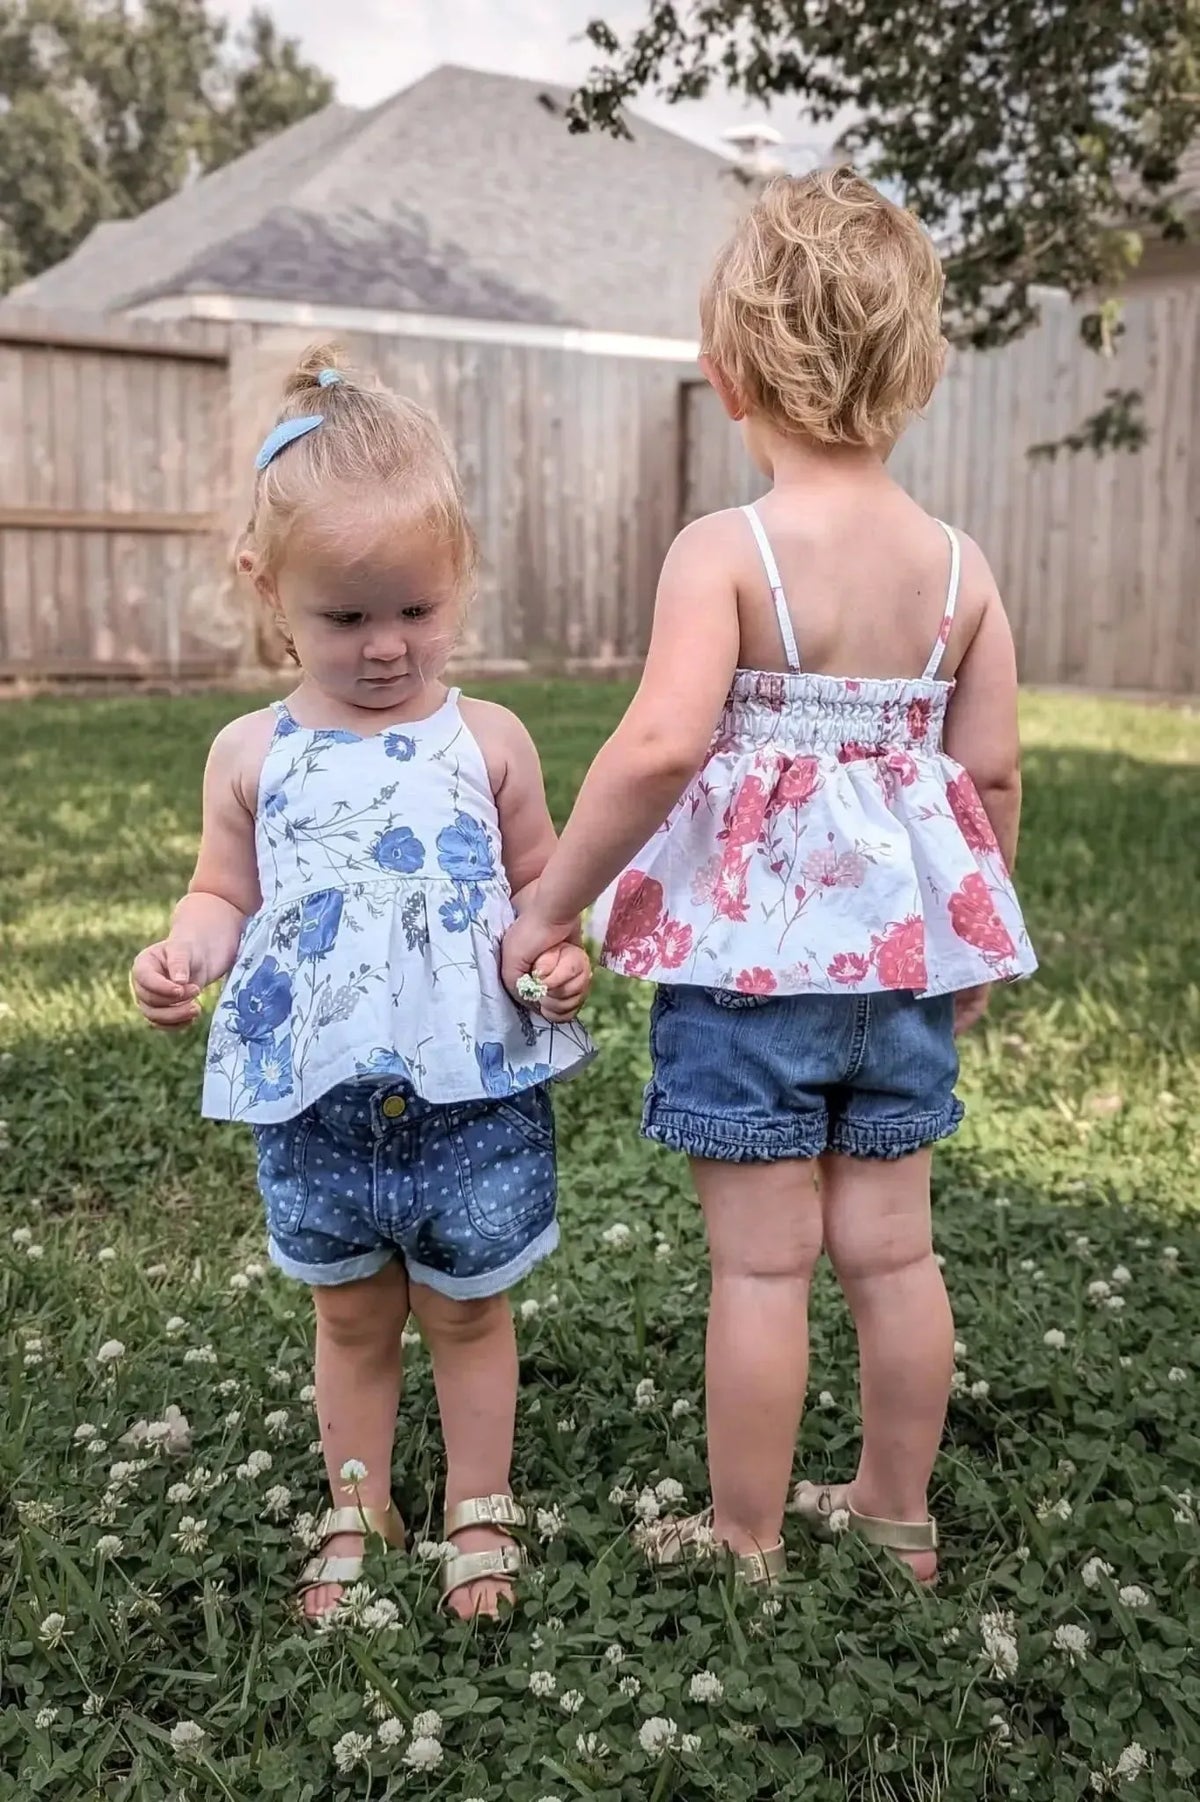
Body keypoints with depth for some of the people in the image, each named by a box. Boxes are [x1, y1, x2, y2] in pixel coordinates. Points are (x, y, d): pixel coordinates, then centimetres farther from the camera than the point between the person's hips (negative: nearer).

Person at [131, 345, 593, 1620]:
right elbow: (227, 895, 6)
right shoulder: (252, 754, 0)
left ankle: (477, 1515, 37)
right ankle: (355, 1516, 40)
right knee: (351, 1317, 20)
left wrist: (559, 955, -16)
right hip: (316, 1101, 2)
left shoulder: (488, 742, -3)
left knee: (466, 1313, 16)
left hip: (474, 1094, -1)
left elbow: (539, 880, 4)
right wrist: (182, 953, -14)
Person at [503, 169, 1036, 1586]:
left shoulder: (723, 551, -14)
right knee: (892, 1246, 16)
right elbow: (991, 774, 3)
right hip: (903, 941, 5)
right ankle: (897, 1513, 33)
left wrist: (547, 907, -15)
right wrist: (972, 944, 17)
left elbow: (660, 746, -26)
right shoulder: (959, 563, 1)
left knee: (761, 1261, 6)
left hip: (749, 942, -5)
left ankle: (746, 1546, 23)